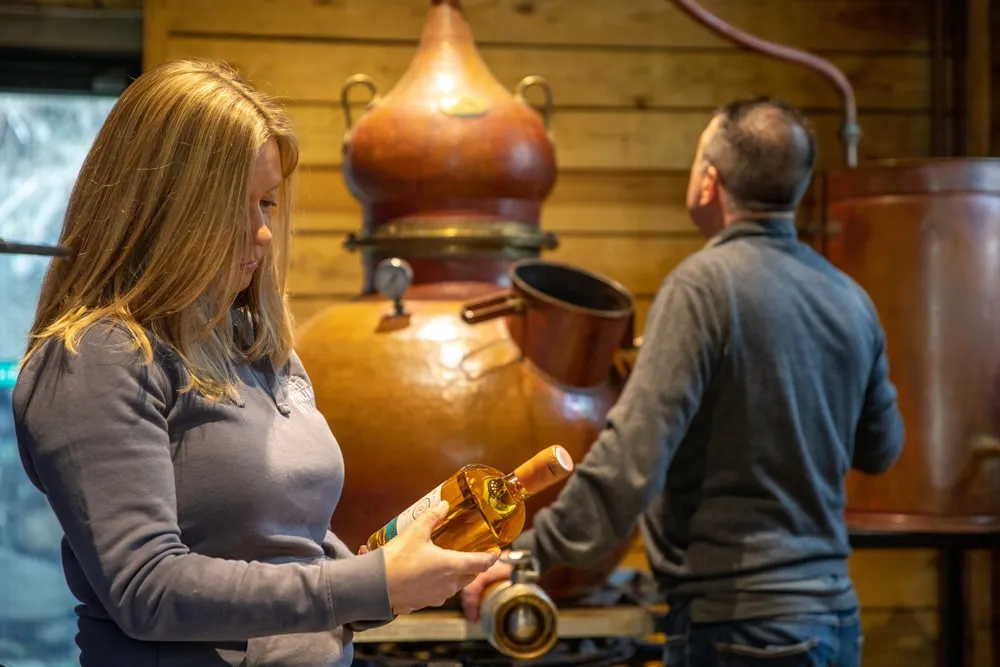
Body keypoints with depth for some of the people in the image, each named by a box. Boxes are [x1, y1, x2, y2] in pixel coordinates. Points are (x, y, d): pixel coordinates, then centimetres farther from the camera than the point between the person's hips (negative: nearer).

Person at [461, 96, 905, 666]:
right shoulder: (852, 300, 5)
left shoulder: (705, 283, -15)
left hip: (739, 620, -7)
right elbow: (880, 450, 17)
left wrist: (535, 551, -18)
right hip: (836, 616, 7)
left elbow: (634, 452, -22)